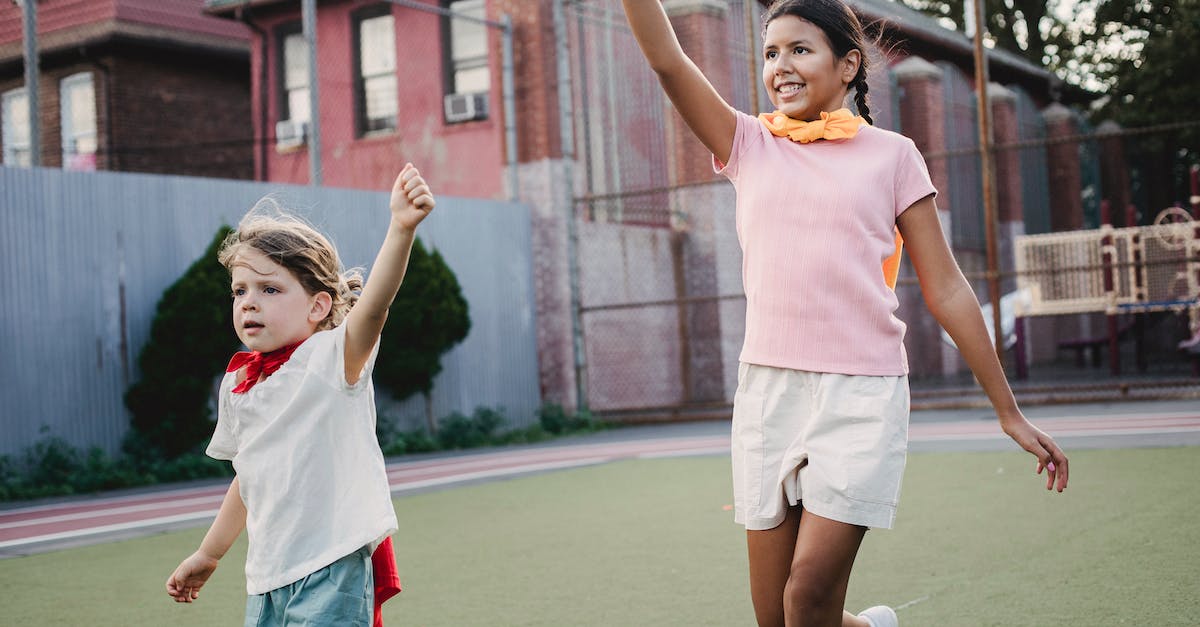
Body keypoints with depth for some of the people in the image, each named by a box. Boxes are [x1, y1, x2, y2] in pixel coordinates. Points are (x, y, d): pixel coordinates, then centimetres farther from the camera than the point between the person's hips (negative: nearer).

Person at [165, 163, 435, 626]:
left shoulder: (329, 358, -11)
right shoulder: (237, 384, 9)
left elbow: (371, 306, -32)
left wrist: (401, 228, -48)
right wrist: (208, 555, 30)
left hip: (330, 573, -7)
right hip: (266, 580, 7)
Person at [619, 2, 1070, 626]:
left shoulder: (892, 155, 6)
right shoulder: (750, 147, 12)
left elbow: (945, 289, 7)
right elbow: (667, 59, 0)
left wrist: (1009, 413, 7)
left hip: (862, 392, -3)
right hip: (767, 387, 3)